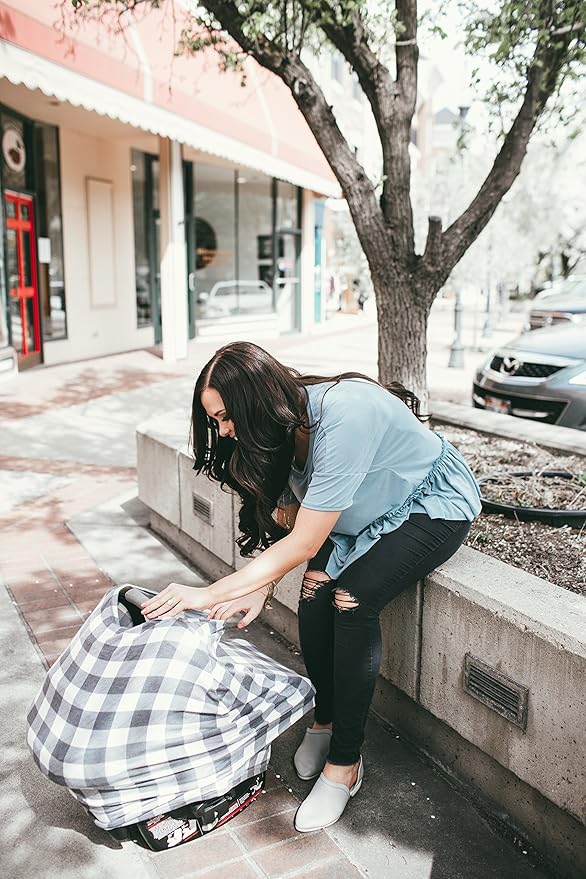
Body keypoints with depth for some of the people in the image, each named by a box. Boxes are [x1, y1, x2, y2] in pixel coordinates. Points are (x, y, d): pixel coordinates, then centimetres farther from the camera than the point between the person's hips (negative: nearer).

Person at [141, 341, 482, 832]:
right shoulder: (285, 427, -12)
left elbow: (305, 542, -34)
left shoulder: (343, 417, -37)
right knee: (315, 590, -16)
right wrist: (262, 586, -20)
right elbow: (287, 523, -4)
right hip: (368, 510, 7)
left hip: (434, 505, -6)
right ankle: (325, 719, 8)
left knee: (353, 598, -25)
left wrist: (207, 596, -32)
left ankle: (344, 763, -9)